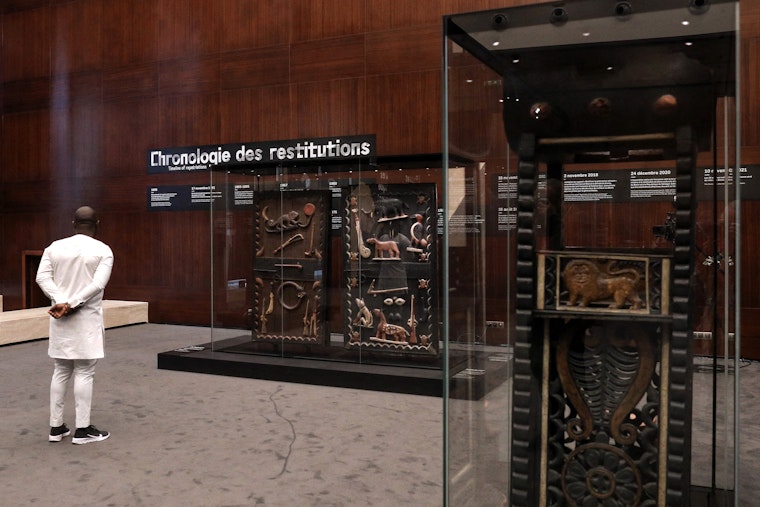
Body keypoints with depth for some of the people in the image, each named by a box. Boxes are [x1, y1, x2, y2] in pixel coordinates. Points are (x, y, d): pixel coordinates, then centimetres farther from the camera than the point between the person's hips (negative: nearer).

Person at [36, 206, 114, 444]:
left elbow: (42, 277, -4)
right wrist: (72, 304, -16)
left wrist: (60, 301, -12)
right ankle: (83, 429, 4)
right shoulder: (103, 250, -5)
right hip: (86, 318, -4)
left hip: (59, 317, 4)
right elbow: (98, 284, -17)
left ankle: (56, 426, 18)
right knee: (84, 373, 1)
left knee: (61, 371, 14)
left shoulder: (55, 247, 7)